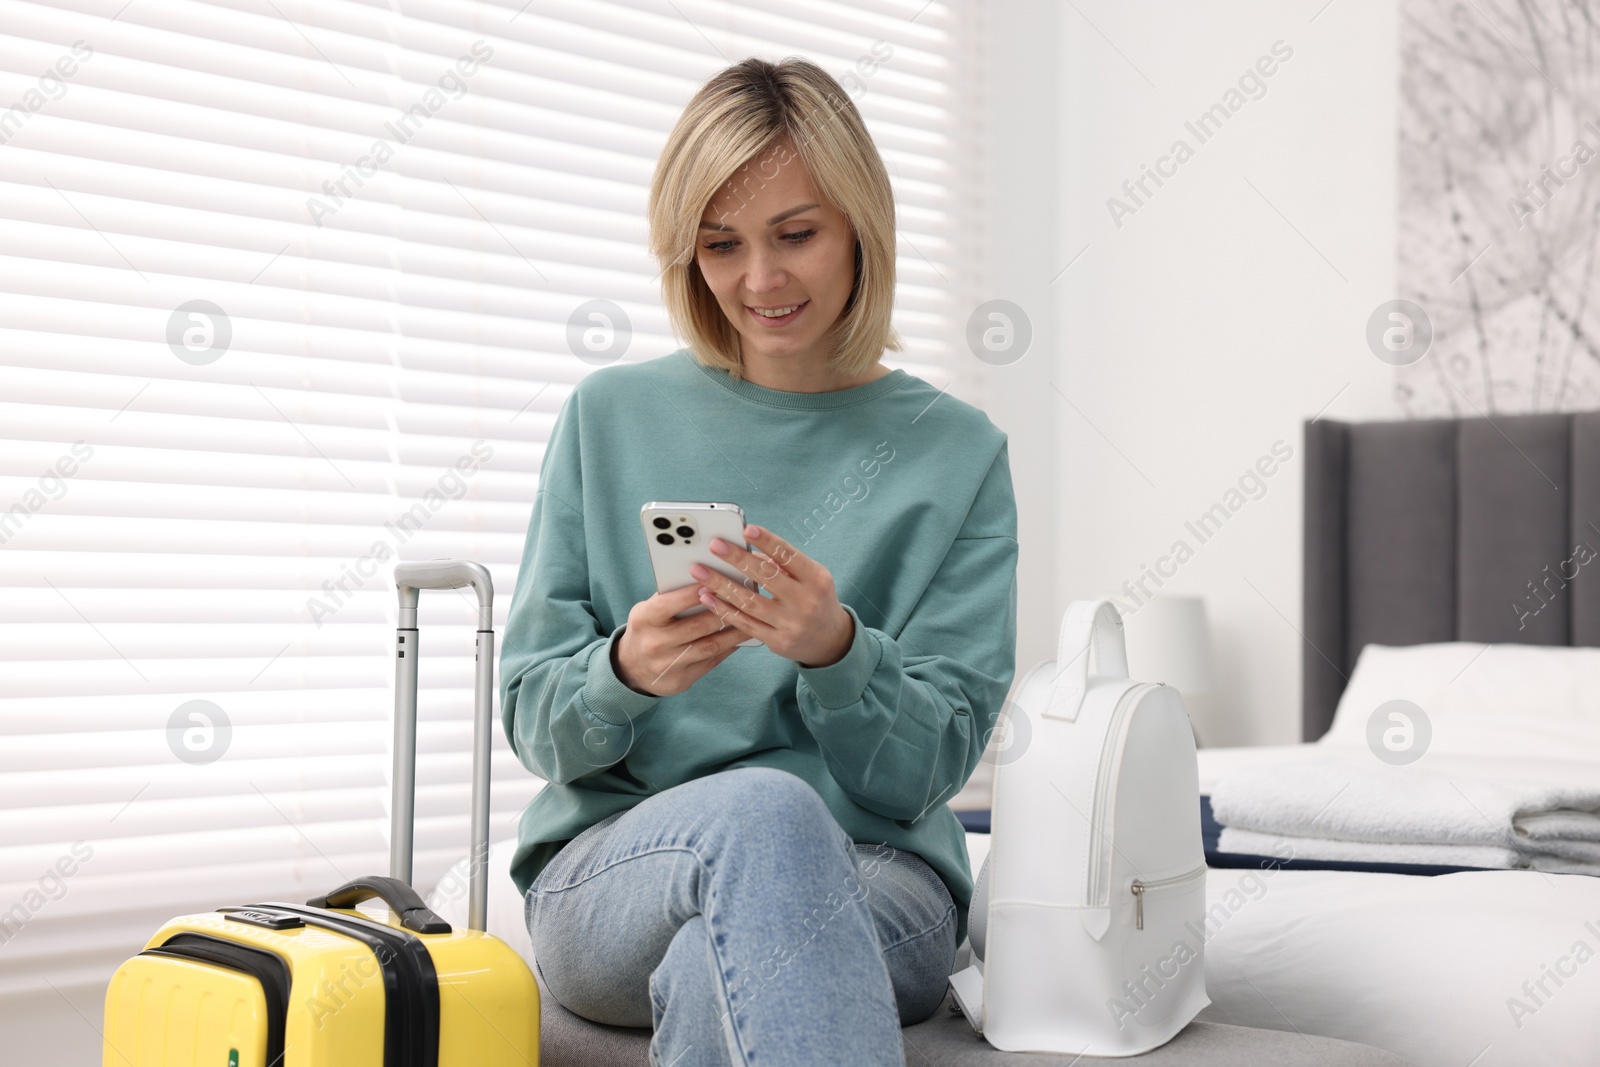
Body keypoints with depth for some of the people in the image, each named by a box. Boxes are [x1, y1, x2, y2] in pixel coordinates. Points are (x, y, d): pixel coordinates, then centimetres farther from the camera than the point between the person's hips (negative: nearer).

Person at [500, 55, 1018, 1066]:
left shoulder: (957, 452, 6)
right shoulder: (611, 416, 9)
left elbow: (929, 768, 2)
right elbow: (533, 721, 7)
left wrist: (836, 653, -20)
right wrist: (623, 672, -16)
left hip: (871, 880, -1)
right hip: (612, 868, 1)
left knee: (719, 978, -39)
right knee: (764, 806, -37)